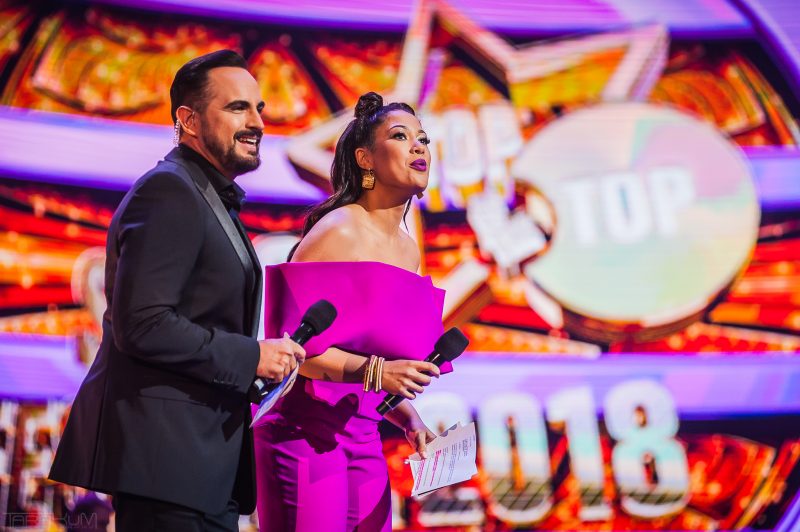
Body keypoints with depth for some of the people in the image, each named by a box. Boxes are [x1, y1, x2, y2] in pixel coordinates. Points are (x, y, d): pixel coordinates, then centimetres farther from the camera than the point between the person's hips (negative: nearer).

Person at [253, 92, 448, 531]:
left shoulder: (409, 251, 11)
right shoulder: (338, 232, -12)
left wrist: (408, 418, 4)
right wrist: (373, 371, -28)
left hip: (364, 443, 8)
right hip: (307, 434, -7)